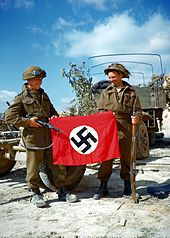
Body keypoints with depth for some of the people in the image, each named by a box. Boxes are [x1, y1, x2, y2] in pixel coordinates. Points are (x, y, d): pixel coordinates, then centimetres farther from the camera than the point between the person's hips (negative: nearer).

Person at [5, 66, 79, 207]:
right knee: (33, 168, 3)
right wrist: (27, 121, -13)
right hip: (33, 138, -5)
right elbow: (9, 117, -4)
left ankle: (61, 191, 21)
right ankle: (35, 193, 21)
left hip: (49, 136, 5)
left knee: (58, 165, 7)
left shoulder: (44, 95, 18)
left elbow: (52, 110, 28)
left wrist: (55, 117, 5)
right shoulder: (21, 98, 0)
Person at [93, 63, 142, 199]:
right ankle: (103, 187, 9)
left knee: (126, 157, 7)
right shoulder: (106, 92, 14)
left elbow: (137, 109, 9)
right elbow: (100, 110, 12)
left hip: (125, 129, 0)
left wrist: (137, 117, -13)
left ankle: (127, 185, 22)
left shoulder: (131, 92, 12)